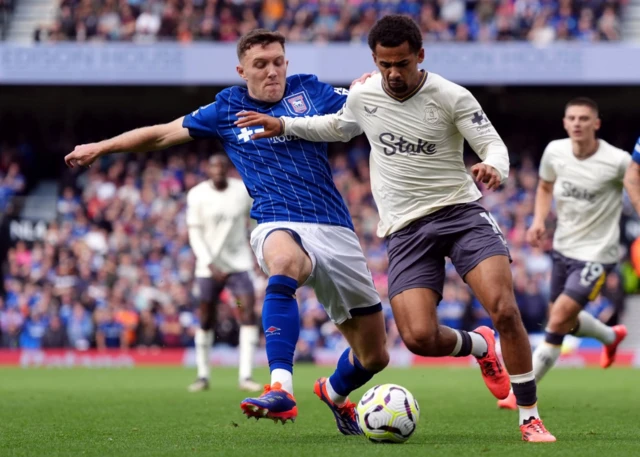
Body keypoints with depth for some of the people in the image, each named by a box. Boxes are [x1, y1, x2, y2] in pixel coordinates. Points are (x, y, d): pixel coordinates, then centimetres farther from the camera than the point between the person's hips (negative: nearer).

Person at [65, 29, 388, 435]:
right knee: (284, 259, -43)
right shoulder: (227, 110, 11)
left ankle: (335, 392, 44)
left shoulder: (310, 92, 9)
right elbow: (163, 134, 21)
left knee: (374, 356, 7)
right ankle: (281, 390, -52)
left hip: (335, 230, 2)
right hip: (279, 225, -2)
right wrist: (101, 147, 25)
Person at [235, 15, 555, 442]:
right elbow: (338, 127, 27)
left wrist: (493, 168, -31)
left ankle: (530, 418, -9)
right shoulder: (362, 96, 5)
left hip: (460, 210, -2)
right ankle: (479, 346, 20)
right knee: (419, 337, -16)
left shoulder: (452, 97, -7)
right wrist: (283, 125, 19)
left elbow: (494, 145, -7)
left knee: (505, 310, -23)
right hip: (406, 228, 3)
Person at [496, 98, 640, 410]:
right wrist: (539, 220, -1)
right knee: (564, 322, 20)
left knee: (558, 322, -14)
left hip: (596, 255, -6)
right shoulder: (554, 152, -3)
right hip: (563, 248, 6)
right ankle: (611, 336, 51)